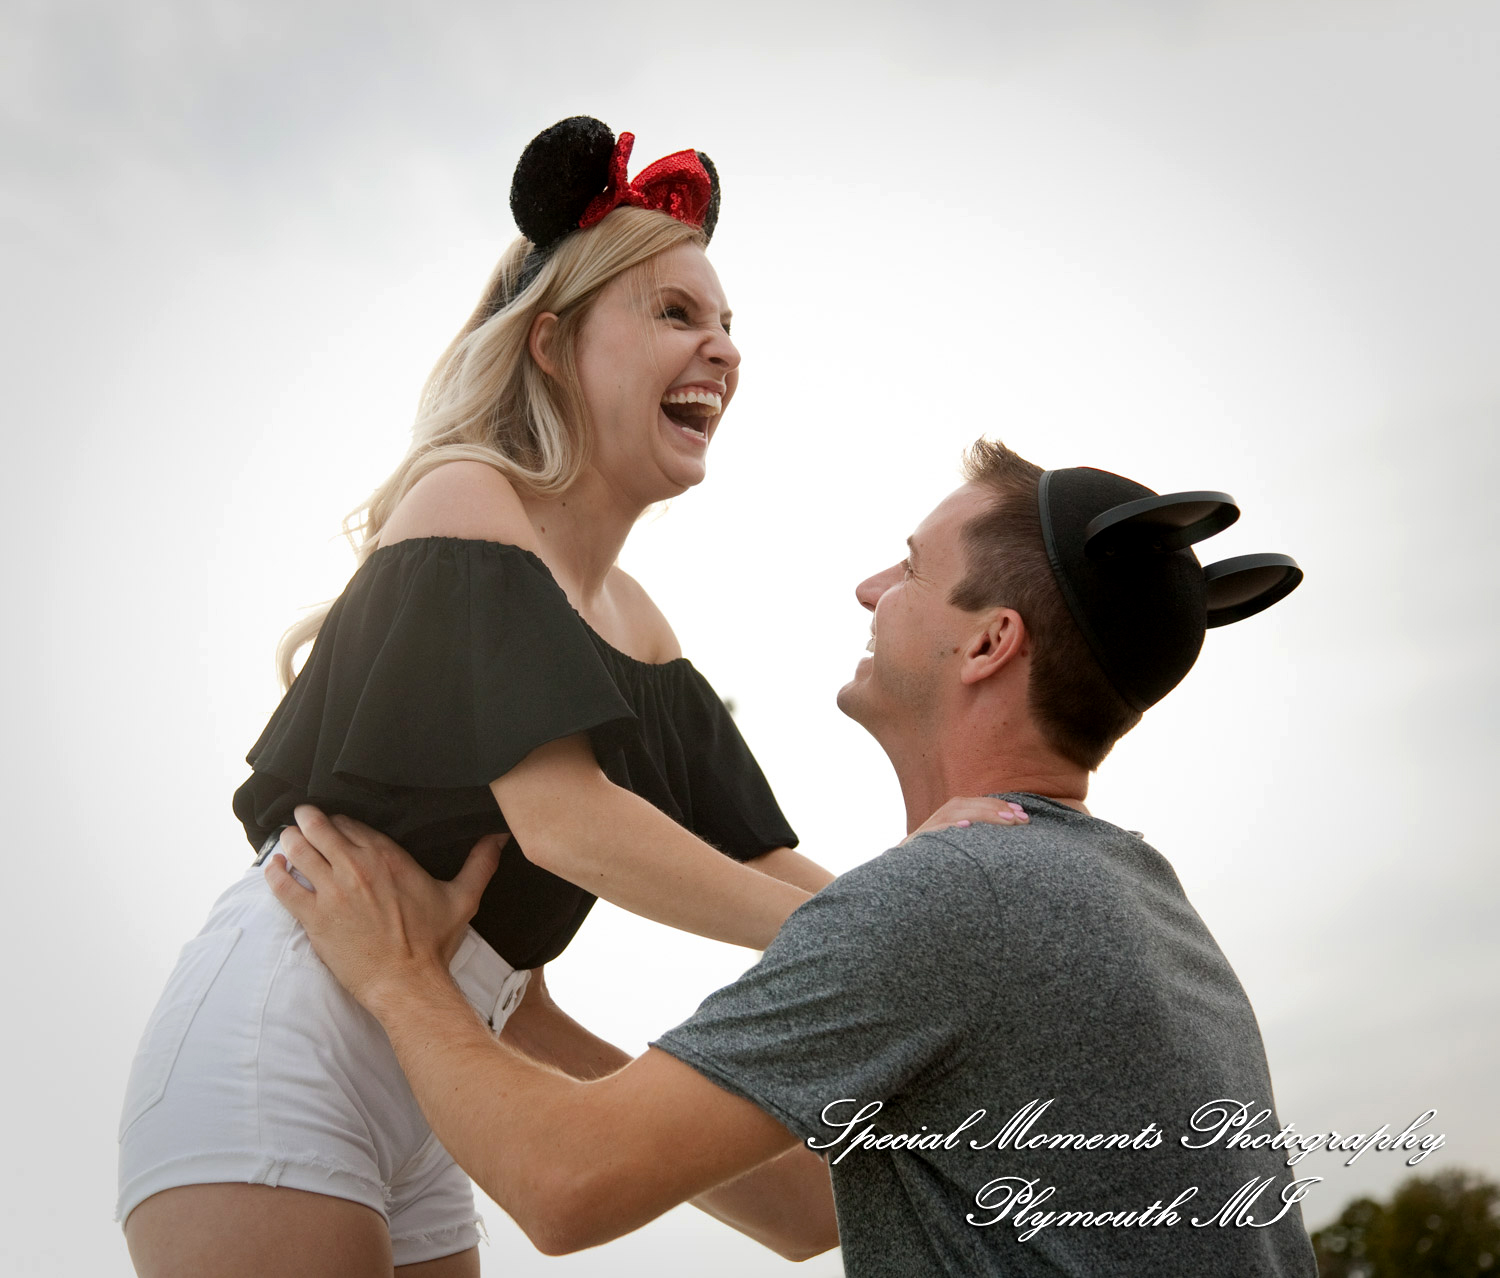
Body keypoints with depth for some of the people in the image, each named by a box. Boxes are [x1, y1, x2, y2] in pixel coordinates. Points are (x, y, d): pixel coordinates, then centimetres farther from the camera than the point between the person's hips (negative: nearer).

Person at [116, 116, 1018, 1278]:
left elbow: (767, 867, 9)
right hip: (279, 1044, -8)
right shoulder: (466, 502, -10)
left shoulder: (639, 630, 13)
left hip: (422, 1095, 8)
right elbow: (561, 820, -21)